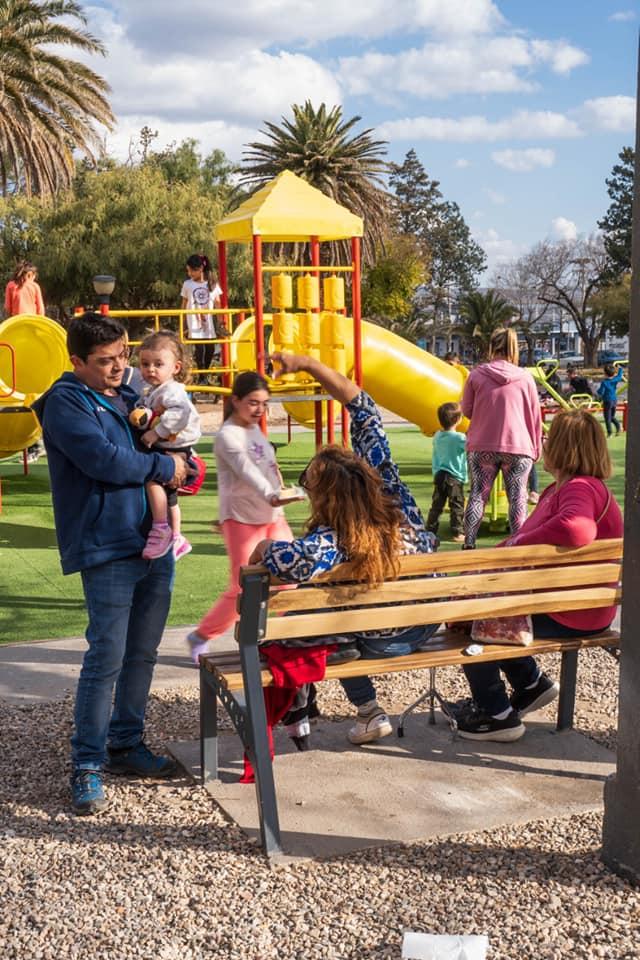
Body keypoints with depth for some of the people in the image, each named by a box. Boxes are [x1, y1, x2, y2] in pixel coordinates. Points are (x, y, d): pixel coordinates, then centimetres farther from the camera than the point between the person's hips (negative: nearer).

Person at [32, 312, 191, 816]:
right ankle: (87, 765, 7)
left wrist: (181, 462, 1)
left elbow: (169, 442, 24)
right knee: (107, 657, -6)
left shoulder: (128, 397, 16)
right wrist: (164, 466, -9)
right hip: (107, 548, -7)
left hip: (153, 544, 7)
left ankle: (126, 744, 29)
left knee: (142, 653, 14)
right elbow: (103, 459, -20)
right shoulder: (66, 403, -7)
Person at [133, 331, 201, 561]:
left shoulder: (171, 391, -19)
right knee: (168, 496, 23)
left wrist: (157, 432, -34)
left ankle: (161, 529, -26)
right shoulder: (151, 391, 11)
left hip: (175, 451, -11)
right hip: (162, 450, 11)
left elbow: (183, 413, -38)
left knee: (152, 476, -31)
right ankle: (176, 538, 40)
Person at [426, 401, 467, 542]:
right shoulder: (459, 438, -12)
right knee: (456, 506, 3)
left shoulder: (437, 436, 6)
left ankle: (430, 531, 12)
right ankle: (457, 533, 4)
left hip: (439, 476, 5)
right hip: (455, 478, -5)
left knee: (436, 505, 10)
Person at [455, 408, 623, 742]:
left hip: (571, 616, -11)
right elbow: (526, 536, 16)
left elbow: (575, 529, -46)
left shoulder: (581, 489, -23)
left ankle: (496, 714, 6)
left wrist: (519, 543, -32)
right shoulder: (558, 489, 11)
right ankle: (530, 684, 28)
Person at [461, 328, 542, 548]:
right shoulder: (525, 377, 1)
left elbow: (467, 410, 6)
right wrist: (536, 448, 13)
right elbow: (535, 416, 5)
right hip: (519, 447, -1)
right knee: (517, 498, 4)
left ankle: (468, 544, 4)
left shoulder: (476, 375, -1)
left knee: (477, 495, 8)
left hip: (481, 446, 1)